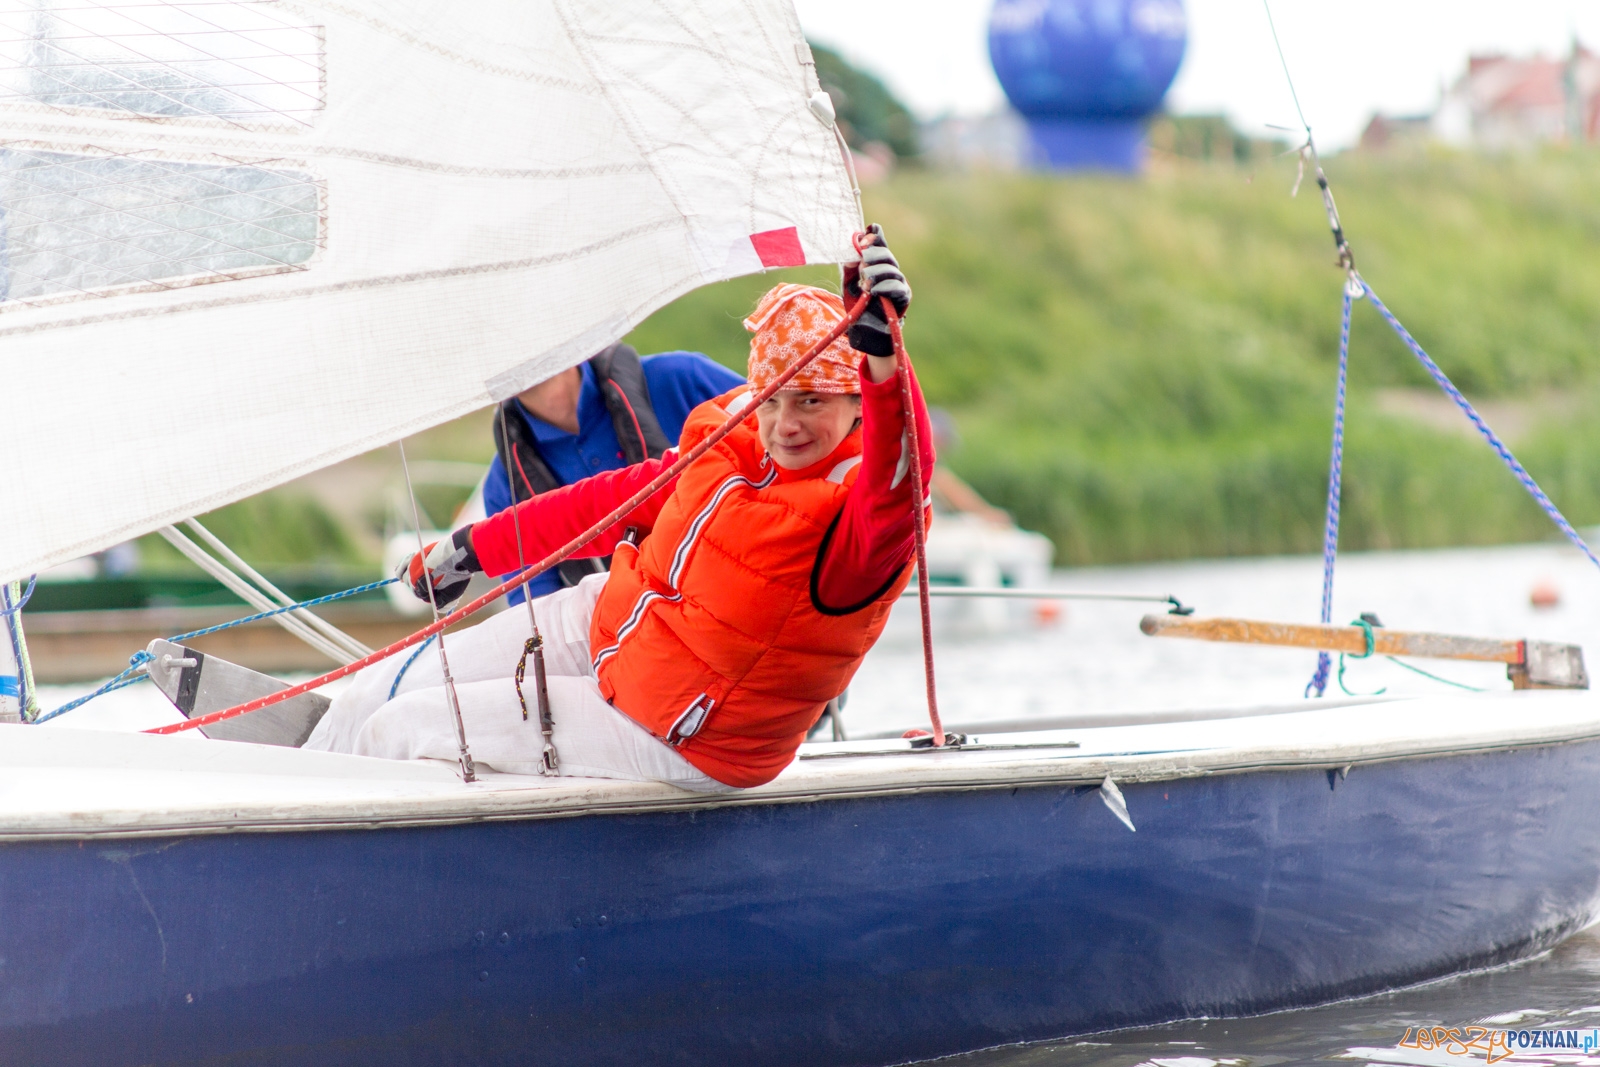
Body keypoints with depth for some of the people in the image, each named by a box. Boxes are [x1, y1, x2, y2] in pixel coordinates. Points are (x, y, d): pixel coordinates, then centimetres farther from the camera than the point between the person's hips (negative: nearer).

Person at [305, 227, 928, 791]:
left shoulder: (862, 516, -27)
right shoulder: (732, 432, -6)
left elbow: (901, 472, -52)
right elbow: (622, 498, 8)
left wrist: (880, 355, -70)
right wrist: (476, 546, 17)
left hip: (680, 742, -7)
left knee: (400, 729, -5)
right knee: (376, 696, 10)